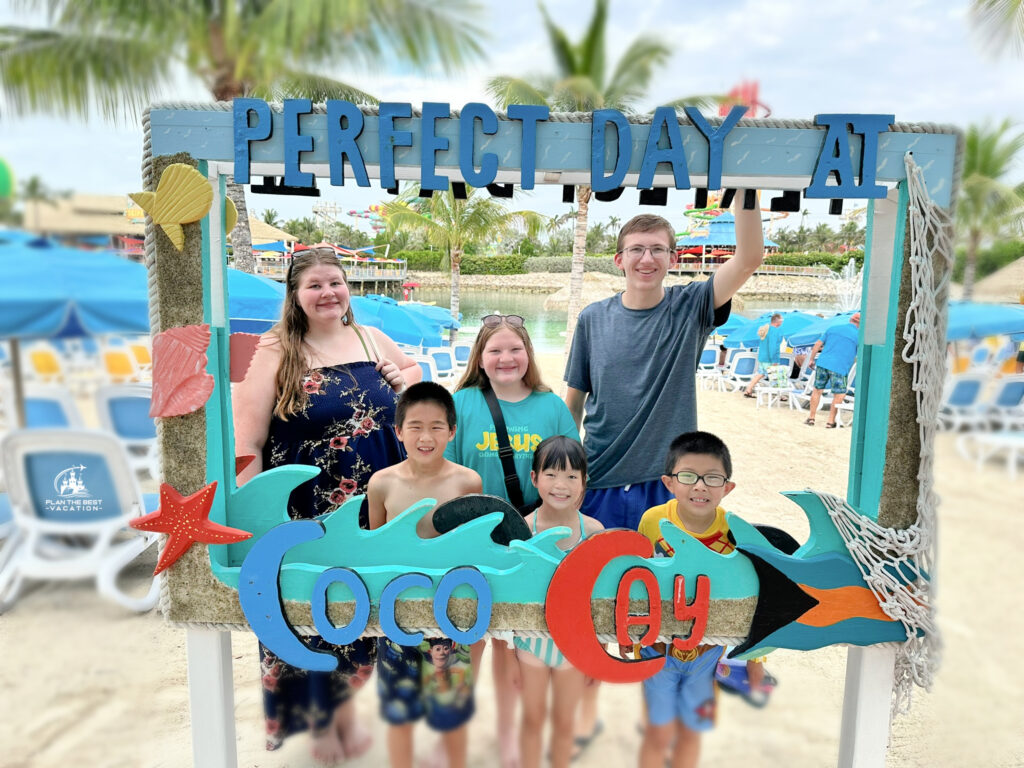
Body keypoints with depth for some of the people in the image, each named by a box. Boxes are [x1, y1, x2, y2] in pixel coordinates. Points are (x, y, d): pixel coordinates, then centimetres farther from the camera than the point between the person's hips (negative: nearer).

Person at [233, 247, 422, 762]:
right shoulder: (274, 351, -9)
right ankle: (318, 721, 40)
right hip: (306, 517, -3)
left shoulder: (373, 340, 4)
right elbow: (247, 442, -12)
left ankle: (345, 710, 44)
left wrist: (405, 377, 0)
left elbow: (414, 369, 24)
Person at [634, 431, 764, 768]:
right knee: (660, 733, 14)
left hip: (709, 651, 1)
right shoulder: (653, 521, -20)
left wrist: (754, 657, 5)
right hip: (657, 648, 0)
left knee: (690, 731, 19)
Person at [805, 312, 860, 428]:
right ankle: (830, 421, 7)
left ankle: (811, 418, 17)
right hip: (839, 367, -5)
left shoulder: (833, 328, 16)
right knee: (839, 395, 7)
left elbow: (817, 344, 15)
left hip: (822, 363, 5)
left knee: (817, 390, 13)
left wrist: (811, 359, 22)